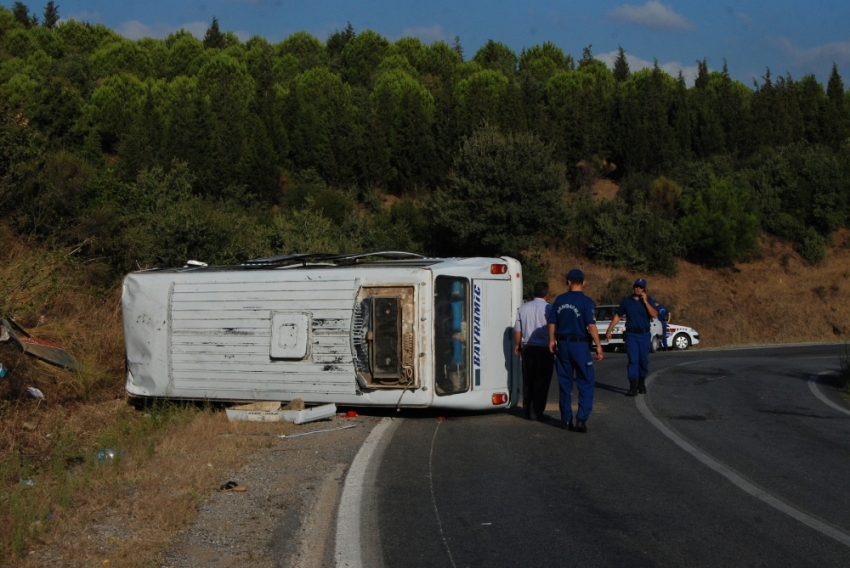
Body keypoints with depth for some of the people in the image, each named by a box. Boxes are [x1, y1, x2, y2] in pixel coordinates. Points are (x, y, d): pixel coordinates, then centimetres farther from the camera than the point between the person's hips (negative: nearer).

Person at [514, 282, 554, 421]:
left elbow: (517, 329, 9)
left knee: (528, 380, 14)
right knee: (542, 381, 2)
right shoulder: (549, 309, -10)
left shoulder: (523, 308, 4)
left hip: (527, 347, 5)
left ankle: (527, 410, 17)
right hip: (544, 349, -4)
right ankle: (539, 412, 2)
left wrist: (517, 345, 22)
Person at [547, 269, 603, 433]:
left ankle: (566, 419, 16)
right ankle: (581, 418, -10)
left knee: (564, 383, 12)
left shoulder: (560, 300, 4)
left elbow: (552, 323, 6)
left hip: (562, 344, 4)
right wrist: (599, 346, -12)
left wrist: (552, 341, 18)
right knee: (586, 383, 2)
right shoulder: (586, 302, -10)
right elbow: (591, 326, -16)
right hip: (580, 345, -4)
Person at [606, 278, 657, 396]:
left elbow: (654, 315, -12)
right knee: (633, 360, -7)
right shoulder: (627, 301, 4)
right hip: (631, 334, -1)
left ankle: (642, 384, 24)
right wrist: (609, 330, 7)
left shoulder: (649, 300, 2)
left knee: (644, 360, 8)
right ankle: (633, 387, -11)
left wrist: (645, 301, -17)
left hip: (644, 334, 1)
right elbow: (617, 316, 10)